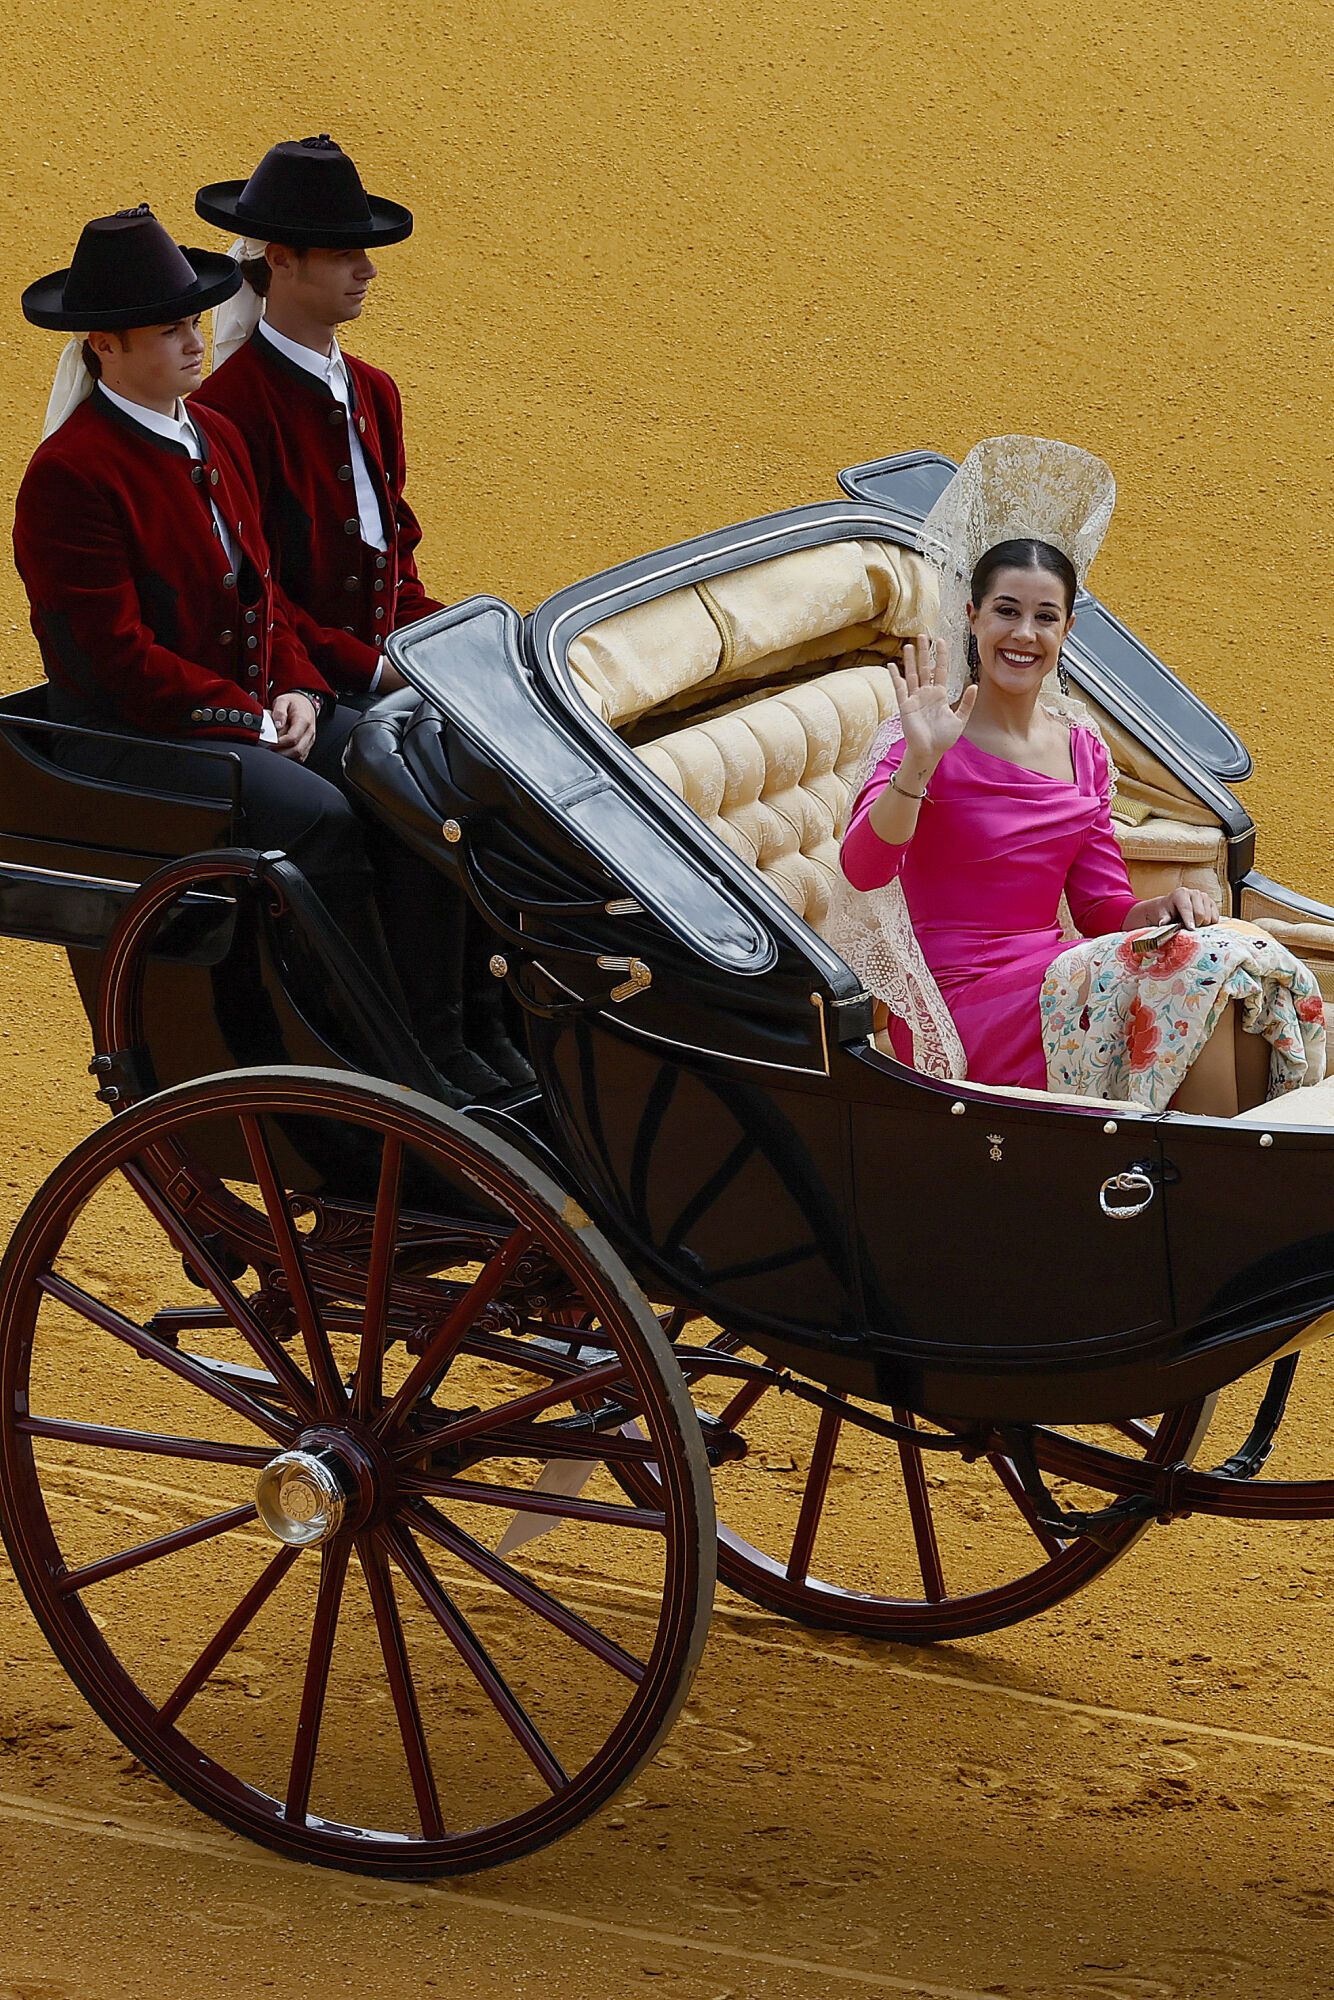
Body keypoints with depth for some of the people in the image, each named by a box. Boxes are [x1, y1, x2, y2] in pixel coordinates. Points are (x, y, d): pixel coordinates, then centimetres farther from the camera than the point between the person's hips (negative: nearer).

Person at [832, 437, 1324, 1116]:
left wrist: (1161, 909, -8)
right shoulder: (935, 739, -7)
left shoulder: (1081, 746, 12)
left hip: (1056, 978, 6)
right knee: (1202, 970, -24)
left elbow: (1100, 906, 14)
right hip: (962, 1004, -6)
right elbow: (863, 868, -23)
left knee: (1253, 968, -18)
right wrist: (919, 760, -37)